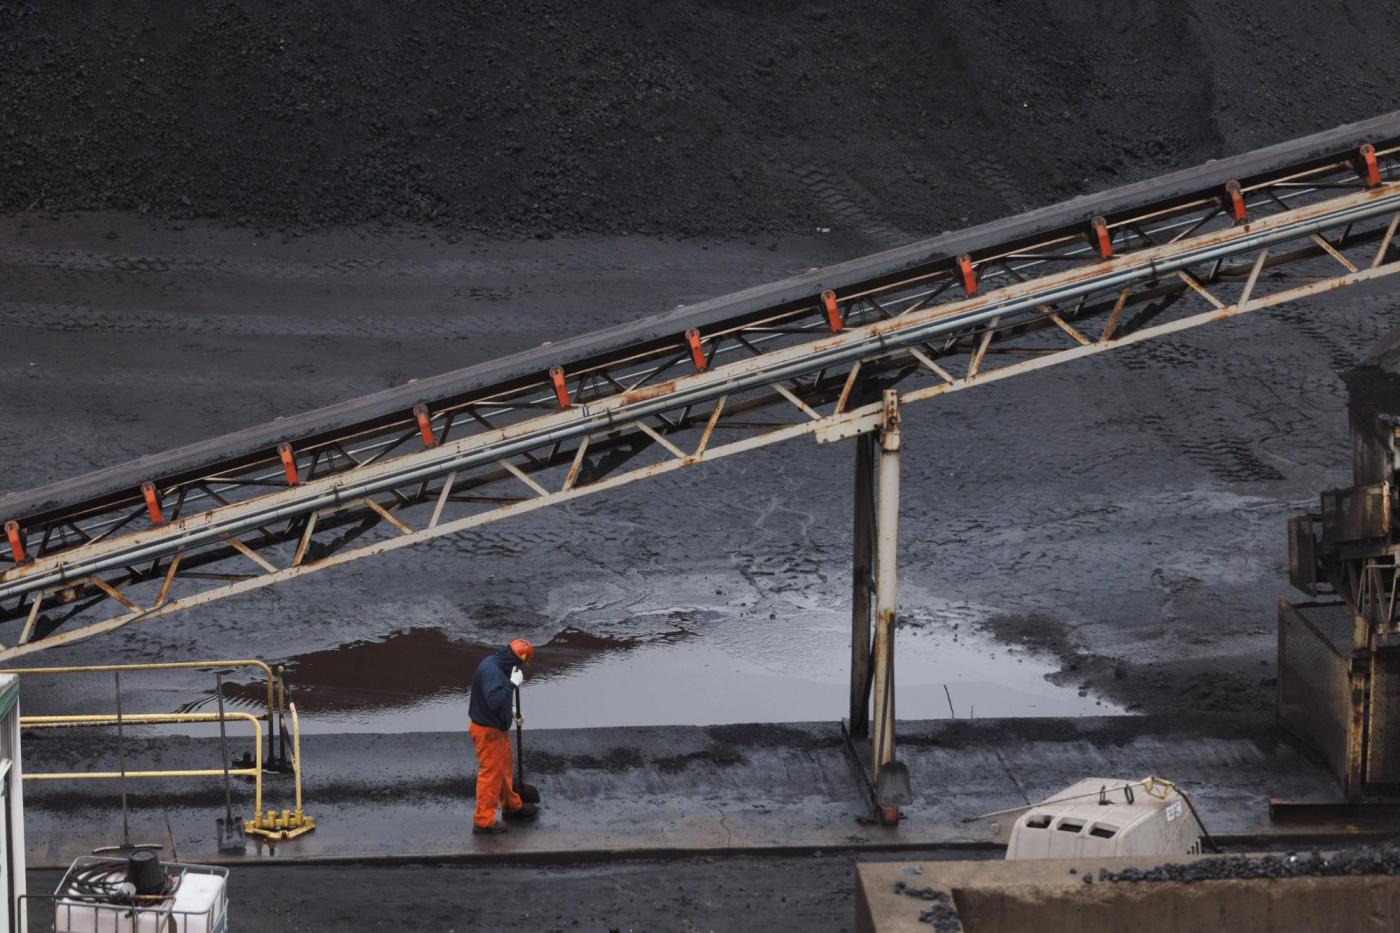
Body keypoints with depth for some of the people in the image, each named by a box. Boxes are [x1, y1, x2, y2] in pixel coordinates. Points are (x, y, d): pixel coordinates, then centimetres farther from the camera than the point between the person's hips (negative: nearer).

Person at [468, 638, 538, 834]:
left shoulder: (498, 665, 4)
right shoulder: (490, 670, -28)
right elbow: (493, 700, -37)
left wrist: (510, 709, 13)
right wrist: (512, 683, -32)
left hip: (498, 728, 10)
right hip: (488, 731, -10)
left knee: (504, 769, 24)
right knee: (490, 774, -2)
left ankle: (512, 806, 41)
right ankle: (483, 821, 5)